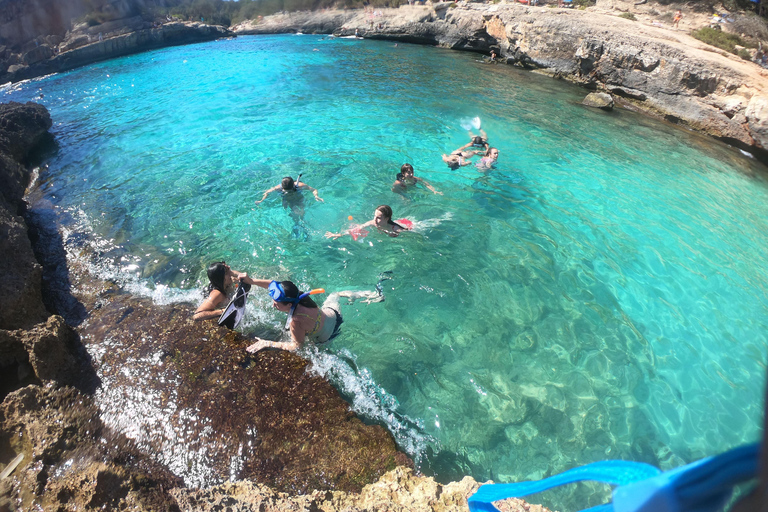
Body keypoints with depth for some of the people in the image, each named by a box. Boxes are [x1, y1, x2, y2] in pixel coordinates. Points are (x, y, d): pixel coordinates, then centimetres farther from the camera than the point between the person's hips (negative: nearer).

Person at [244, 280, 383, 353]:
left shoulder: (296, 322, -44)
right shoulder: (298, 294, -27)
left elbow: (296, 346, -29)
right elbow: (273, 284, -13)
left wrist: (268, 344, -31)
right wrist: (251, 280, -20)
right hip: (332, 312, 4)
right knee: (336, 294, 36)